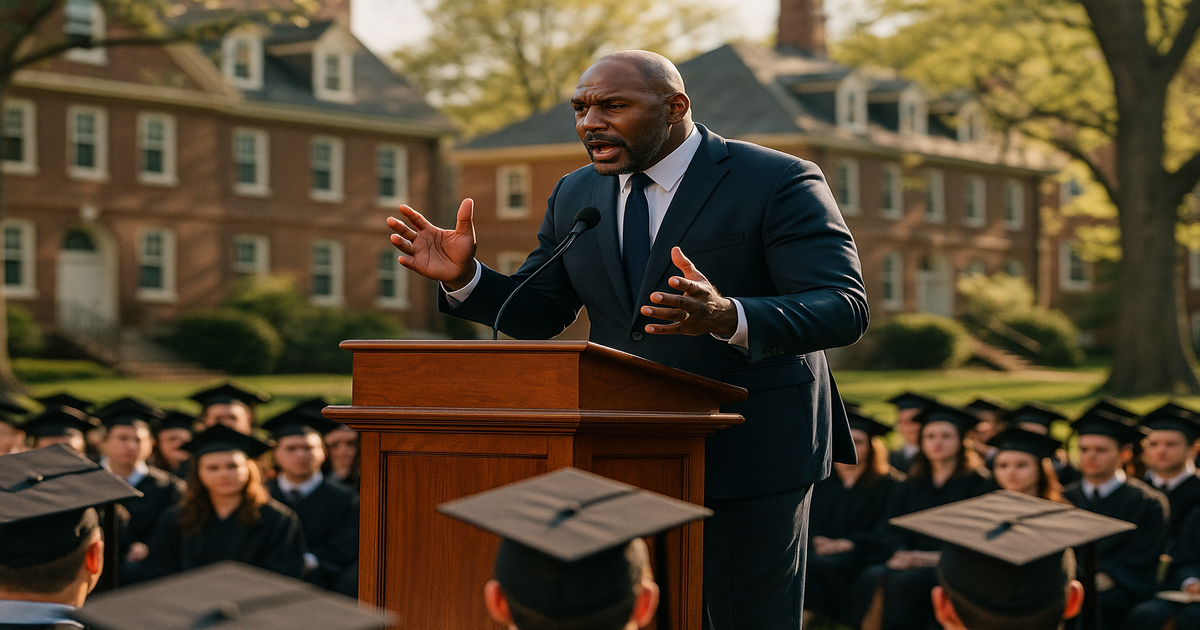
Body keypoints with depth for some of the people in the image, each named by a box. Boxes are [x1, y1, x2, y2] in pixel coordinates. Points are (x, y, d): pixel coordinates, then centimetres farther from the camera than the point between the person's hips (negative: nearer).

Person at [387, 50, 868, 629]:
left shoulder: (779, 184, -10)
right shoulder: (576, 197, 9)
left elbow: (843, 309, -18)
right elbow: (535, 315, 12)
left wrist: (727, 318, -36)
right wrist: (462, 277, -9)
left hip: (749, 455, -5)